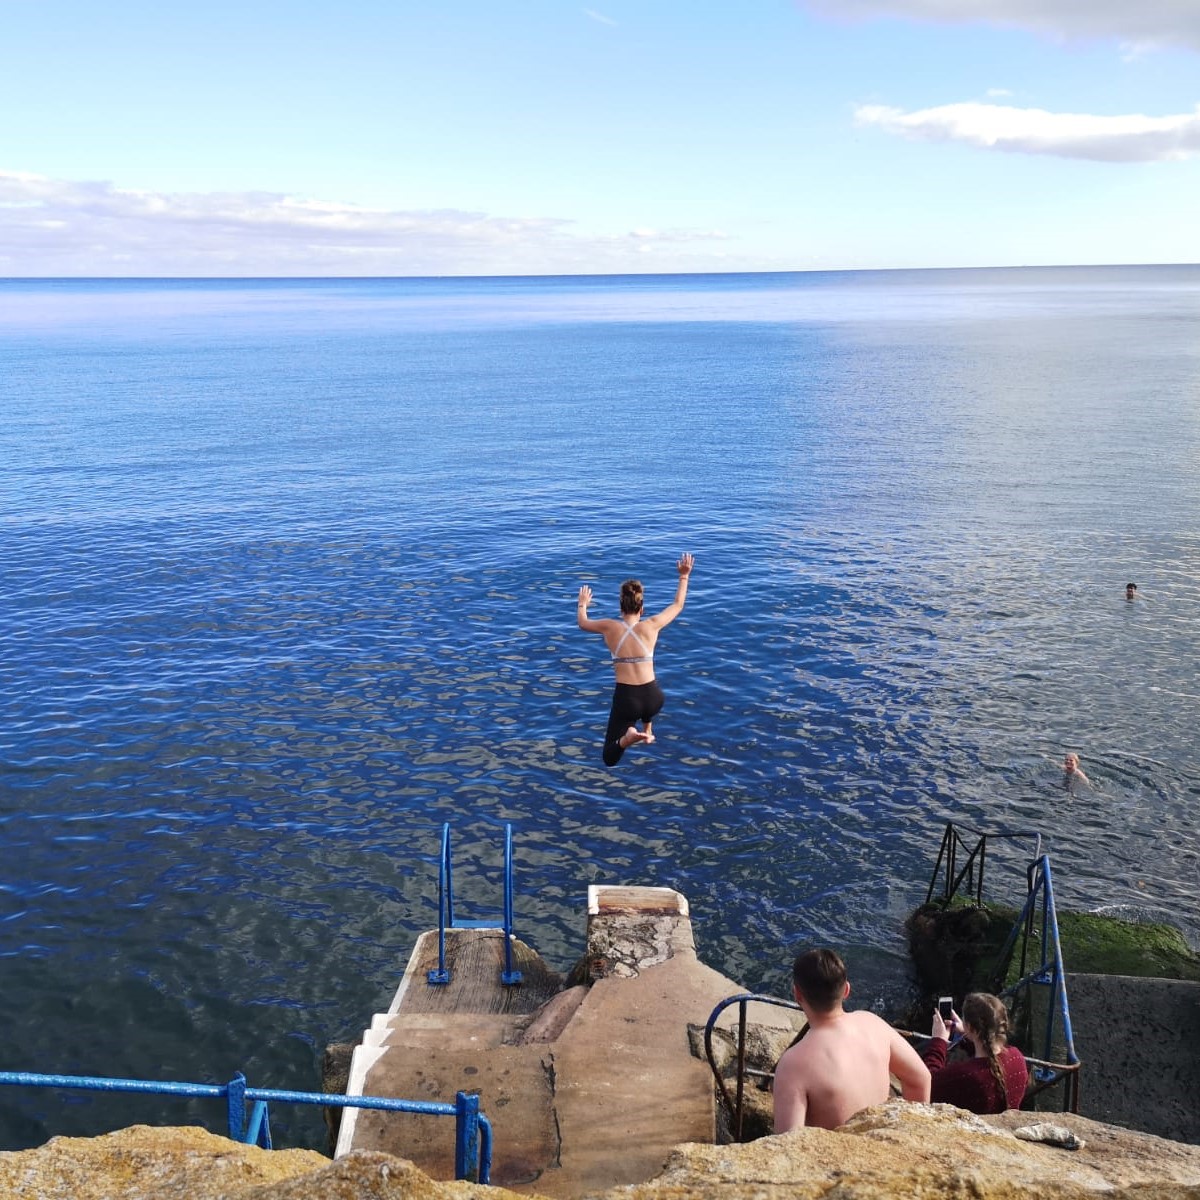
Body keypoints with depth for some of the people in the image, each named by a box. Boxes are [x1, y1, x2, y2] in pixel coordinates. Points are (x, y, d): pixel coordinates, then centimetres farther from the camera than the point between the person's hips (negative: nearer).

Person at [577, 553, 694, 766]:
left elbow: (583, 623, 15)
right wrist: (684, 576, 23)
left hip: (626, 699, -2)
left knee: (610, 759, 9)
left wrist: (582, 604, 35)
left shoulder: (610, 627, -6)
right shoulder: (651, 626, -6)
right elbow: (678, 605, 11)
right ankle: (647, 732, 40)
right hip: (653, 699, 2)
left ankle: (629, 736, -20)